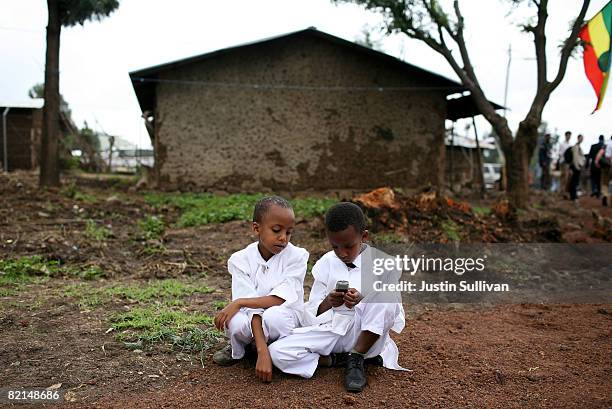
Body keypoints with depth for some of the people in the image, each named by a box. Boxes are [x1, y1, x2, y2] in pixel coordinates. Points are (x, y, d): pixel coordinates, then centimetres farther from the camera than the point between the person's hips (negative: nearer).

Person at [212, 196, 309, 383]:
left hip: (286, 319, -1)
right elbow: (252, 308, -21)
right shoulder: (241, 260, -12)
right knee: (236, 323, -32)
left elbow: (279, 300, -21)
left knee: (273, 316, -35)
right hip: (252, 322, 2)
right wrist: (262, 352, -32)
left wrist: (239, 302, -26)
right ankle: (238, 347, 4)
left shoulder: (297, 257, -14)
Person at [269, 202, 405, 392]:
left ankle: (356, 357, -14)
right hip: (331, 331, 2)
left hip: (364, 334, -1)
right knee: (277, 352, -21)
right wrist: (327, 303, -22)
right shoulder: (326, 264, 3)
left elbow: (393, 312, -9)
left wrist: (363, 300, -28)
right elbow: (313, 314, 3)